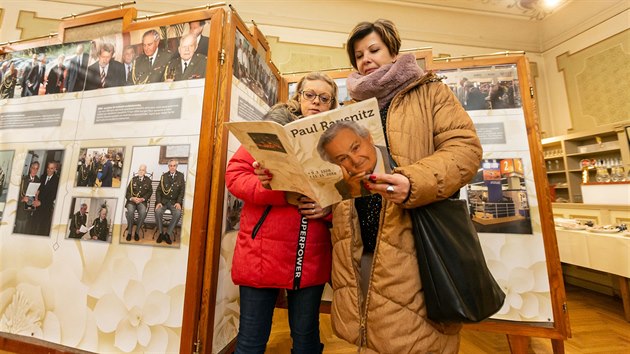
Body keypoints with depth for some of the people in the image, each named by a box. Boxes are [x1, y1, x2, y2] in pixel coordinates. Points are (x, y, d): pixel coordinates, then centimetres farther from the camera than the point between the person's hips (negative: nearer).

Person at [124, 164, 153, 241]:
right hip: (132, 200, 1)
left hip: (142, 201, -1)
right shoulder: (133, 179, 13)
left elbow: (150, 192, 4)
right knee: (130, 211, -31)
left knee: (143, 212, -32)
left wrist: (142, 199, -13)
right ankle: (129, 232, -15)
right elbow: (127, 192, 7)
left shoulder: (148, 180, 11)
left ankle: (137, 232, -15)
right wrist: (132, 198, -13)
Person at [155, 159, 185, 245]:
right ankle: (161, 233, -7)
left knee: (178, 213, -30)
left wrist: (178, 202, -13)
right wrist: (158, 202, -10)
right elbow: (158, 190, 5)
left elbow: (182, 191, 0)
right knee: (158, 211, -28)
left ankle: (168, 234, -14)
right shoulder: (164, 176, 7)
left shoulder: (181, 176, 4)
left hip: (174, 201, -1)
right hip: (163, 201, 1)